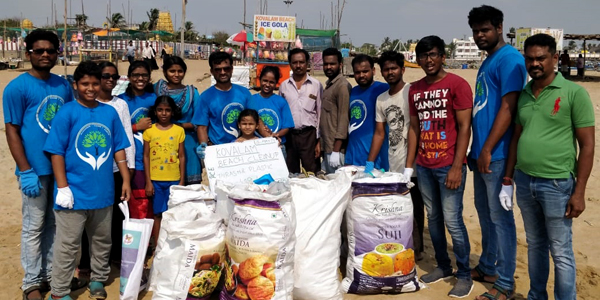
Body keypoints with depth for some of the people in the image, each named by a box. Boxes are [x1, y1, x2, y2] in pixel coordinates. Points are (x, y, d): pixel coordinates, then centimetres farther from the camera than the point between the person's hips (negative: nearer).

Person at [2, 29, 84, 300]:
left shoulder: (63, 85, 7)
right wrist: (26, 171, -15)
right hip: (36, 169, -5)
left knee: (56, 223, 15)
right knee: (34, 227, 6)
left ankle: (53, 273, 29)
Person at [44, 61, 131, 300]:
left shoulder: (110, 112, 3)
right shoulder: (67, 113, -8)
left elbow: (118, 149, 8)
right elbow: (56, 152, -9)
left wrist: (126, 180, 6)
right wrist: (62, 187, -13)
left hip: (103, 191, 4)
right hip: (74, 192, -4)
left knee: (102, 241, 17)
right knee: (67, 245, 4)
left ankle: (98, 280, 35)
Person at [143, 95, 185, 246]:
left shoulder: (179, 130, 1)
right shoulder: (149, 130, 0)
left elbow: (182, 157, 3)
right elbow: (146, 156, 1)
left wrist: (182, 181, 0)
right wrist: (148, 181, -3)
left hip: (174, 180, 0)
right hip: (155, 180, 0)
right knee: (158, 214, 8)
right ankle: (157, 246, 17)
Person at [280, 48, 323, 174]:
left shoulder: (316, 85, 2)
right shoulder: (284, 86, 8)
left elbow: (320, 114, 2)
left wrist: (319, 140, -3)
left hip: (309, 134, -2)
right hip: (289, 135, 2)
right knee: (290, 174, 9)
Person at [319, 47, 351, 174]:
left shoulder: (343, 85, -11)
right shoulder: (328, 85, 17)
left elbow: (343, 119, -17)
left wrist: (336, 150, -19)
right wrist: (320, 145, 15)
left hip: (335, 149, -9)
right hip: (327, 149, 9)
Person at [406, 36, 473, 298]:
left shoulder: (457, 84, -7)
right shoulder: (415, 89, 10)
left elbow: (464, 128, -10)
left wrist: (457, 167, -15)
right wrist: (408, 166, 9)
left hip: (448, 166, -5)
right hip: (424, 166, 6)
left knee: (452, 221, -3)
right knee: (433, 218, 13)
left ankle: (465, 275, 13)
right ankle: (443, 267, 28)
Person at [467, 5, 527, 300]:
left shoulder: (510, 59, -11)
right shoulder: (487, 62, 16)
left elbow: (508, 108, -19)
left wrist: (487, 150, -20)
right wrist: (476, 149, 17)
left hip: (496, 154, -9)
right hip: (481, 152, 9)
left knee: (500, 217, -1)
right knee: (484, 213, 17)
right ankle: (487, 268, 31)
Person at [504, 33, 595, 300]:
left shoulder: (574, 93, -8)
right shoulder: (523, 95, 8)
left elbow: (587, 145, -8)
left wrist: (579, 192, -11)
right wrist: (508, 180, 11)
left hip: (557, 184, -5)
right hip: (524, 181, 5)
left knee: (561, 252, 5)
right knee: (535, 245, 18)